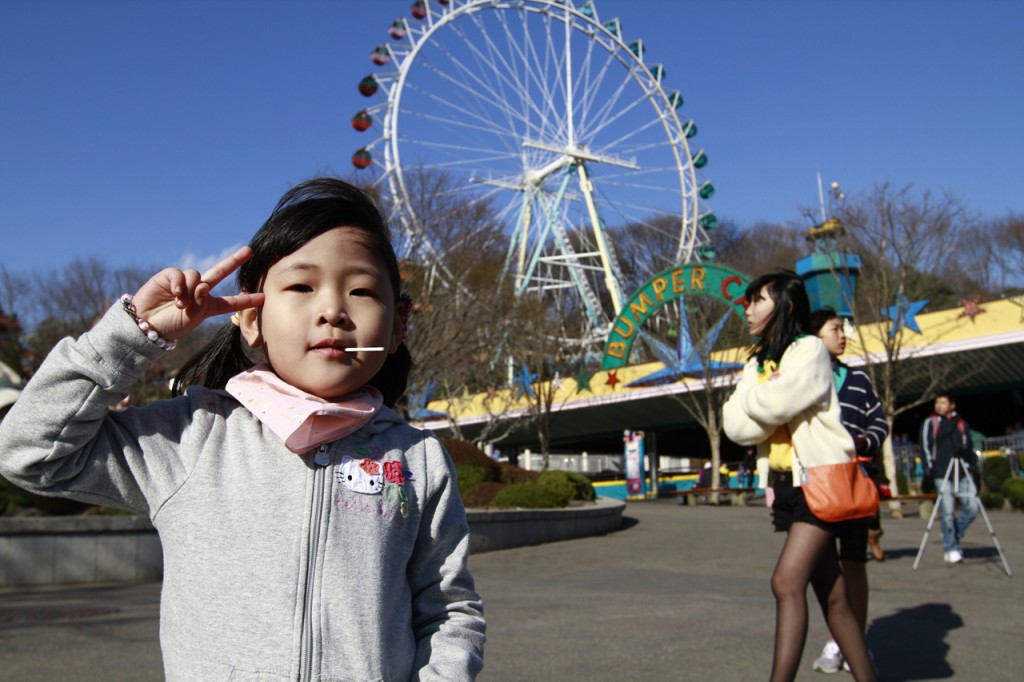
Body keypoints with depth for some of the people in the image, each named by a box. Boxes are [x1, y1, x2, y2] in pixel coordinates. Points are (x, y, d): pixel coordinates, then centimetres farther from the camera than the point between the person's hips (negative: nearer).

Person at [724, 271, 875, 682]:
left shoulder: (809, 349, -7)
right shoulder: (758, 363, 14)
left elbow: (773, 404, -22)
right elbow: (737, 427, 0)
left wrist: (752, 399, -2)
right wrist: (766, 396, -14)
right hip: (788, 484, 8)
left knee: (787, 581, -19)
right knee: (832, 595, 9)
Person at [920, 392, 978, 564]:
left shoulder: (962, 425, 17)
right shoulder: (930, 423, 8)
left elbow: (969, 450, 19)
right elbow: (925, 447, 2)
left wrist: (974, 471, 12)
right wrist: (929, 469, -6)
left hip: (963, 473, 3)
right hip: (942, 474, -3)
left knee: (972, 507, -7)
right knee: (947, 512, -8)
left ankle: (954, 537, 15)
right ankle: (951, 549, 2)